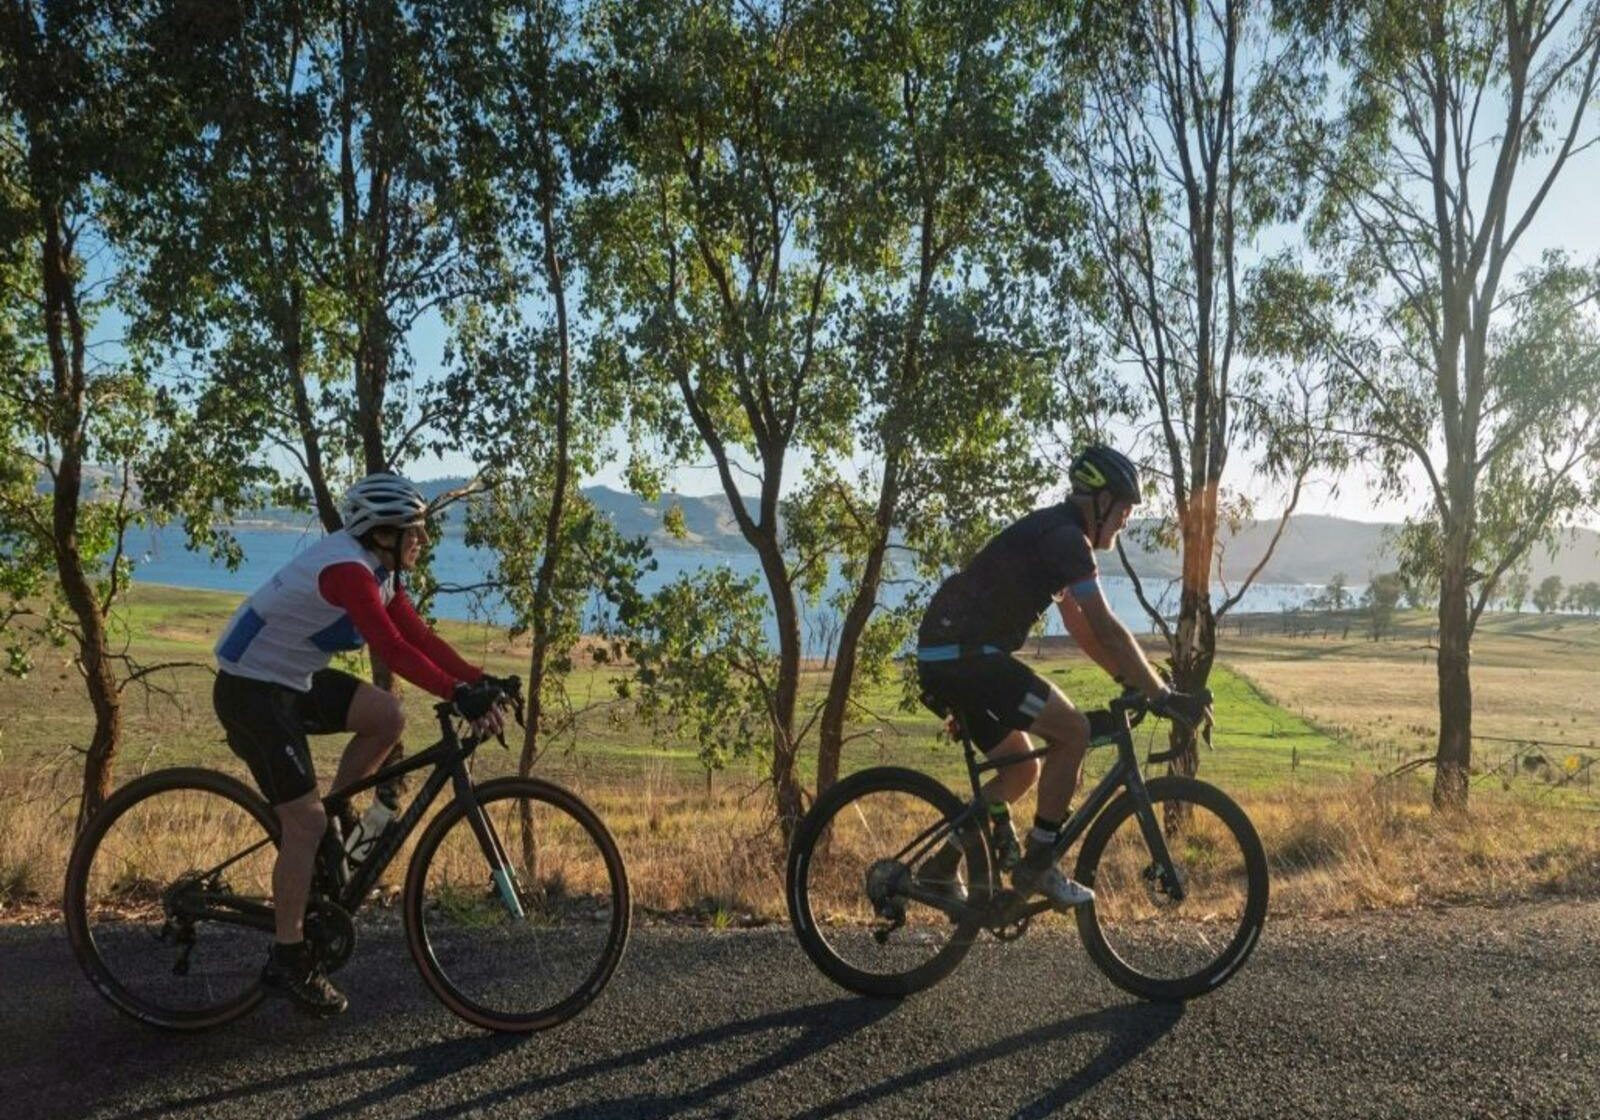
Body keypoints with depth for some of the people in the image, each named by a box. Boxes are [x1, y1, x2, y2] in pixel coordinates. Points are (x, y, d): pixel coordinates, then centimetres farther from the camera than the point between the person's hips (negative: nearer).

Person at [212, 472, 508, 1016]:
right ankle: (287, 962, 4)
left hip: (295, 682, 9)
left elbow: (420, 635, 1)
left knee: (387, 717, -6)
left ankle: (334, 824, 10)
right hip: (251, 690, -9)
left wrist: (481, 682, -10)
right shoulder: (346, 568, -25)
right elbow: (392, 648, -36)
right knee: (304, 823, -8)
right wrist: (460, 694, -42)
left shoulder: (378, 570, 5)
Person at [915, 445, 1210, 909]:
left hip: (944, 660, 10)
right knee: (1073, 731, -8)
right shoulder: (1065, 537, -11)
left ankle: (940, 867, 21)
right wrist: (1161, 695, -11)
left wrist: (1136, 681, 21)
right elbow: (1106, 629, -16)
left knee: (1023, 768, 18)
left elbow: (1080, 626, 25)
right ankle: (1038, 865, -2)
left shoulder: (1053, 534, 21)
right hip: (964, 656, -10)